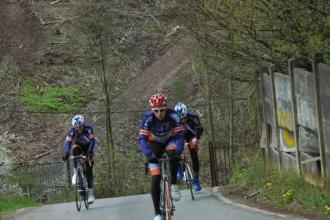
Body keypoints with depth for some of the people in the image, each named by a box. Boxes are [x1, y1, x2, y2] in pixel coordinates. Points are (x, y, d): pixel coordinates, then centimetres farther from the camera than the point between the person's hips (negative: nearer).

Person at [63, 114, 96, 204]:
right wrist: (67, 153, -52)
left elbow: (92, 141, -42)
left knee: (89, 170, -11)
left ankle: (91, 193, -9)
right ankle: (75, 173, -25)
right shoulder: (72, 130, -27)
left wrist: (90, 152, -57)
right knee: (75, 150, -37)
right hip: (79, 146, 1)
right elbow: (68, 142, -36)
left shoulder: (88, 129, -31)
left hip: (88, 147, -1)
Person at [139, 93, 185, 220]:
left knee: (173, 153, -38)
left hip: (170, 141, 0)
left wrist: (178, 150, -46)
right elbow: (142, 138, -31)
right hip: (155, 144, 0)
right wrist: (149, 155, -48)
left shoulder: (173, 116, -28)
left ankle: (174, 185, -18)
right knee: (155, 179, -10)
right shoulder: (148, 118, -28)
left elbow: (180, 135, -28)